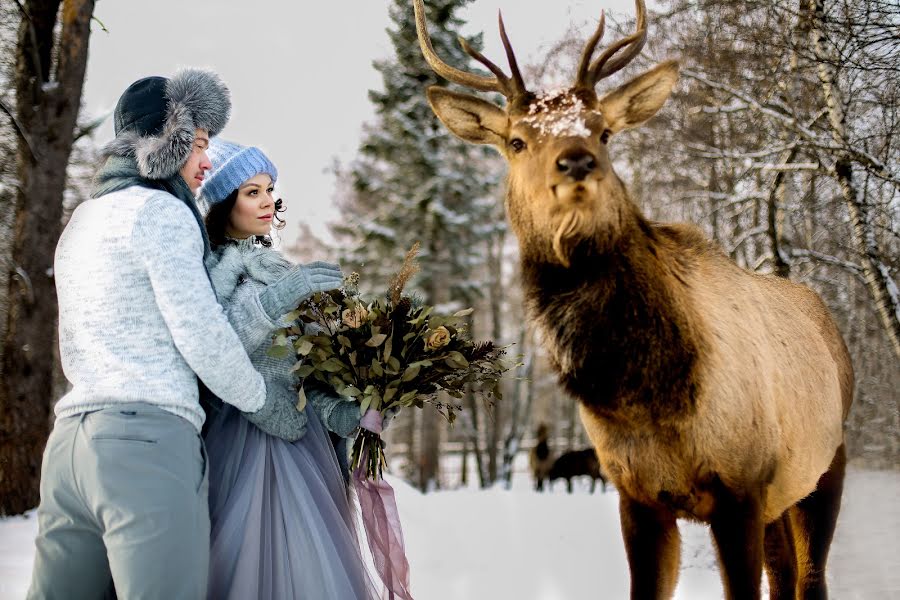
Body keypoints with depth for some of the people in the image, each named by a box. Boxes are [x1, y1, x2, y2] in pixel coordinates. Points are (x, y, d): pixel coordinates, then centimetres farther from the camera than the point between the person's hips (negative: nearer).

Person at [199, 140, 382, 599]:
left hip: (301, 431, 6)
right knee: (255, 558, -8)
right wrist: (277, 297, -28)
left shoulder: (278, 269, 16)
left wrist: (344, 413, 1)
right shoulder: (211, 267, -3)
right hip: (248, 436, -6)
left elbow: (302, 363, 14)